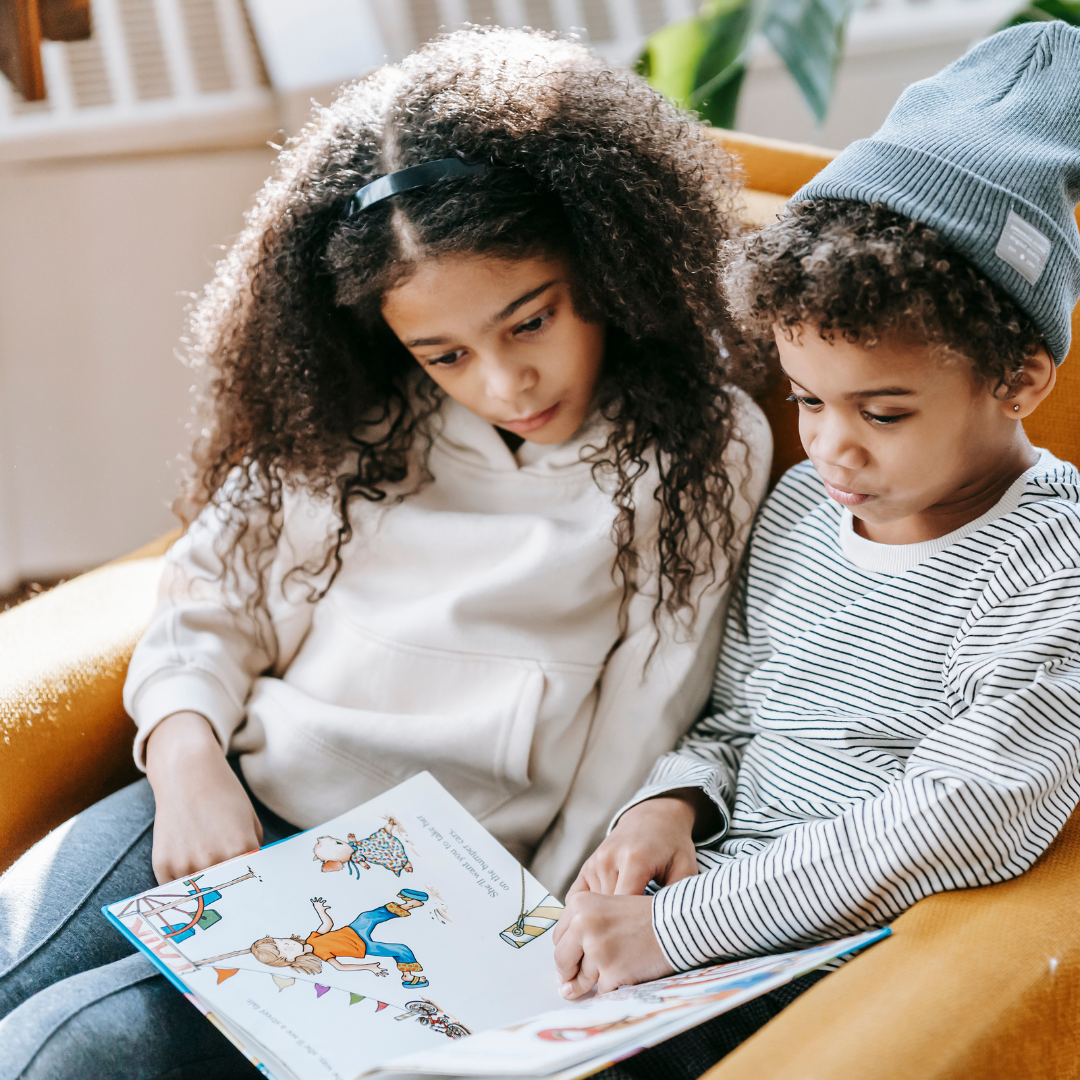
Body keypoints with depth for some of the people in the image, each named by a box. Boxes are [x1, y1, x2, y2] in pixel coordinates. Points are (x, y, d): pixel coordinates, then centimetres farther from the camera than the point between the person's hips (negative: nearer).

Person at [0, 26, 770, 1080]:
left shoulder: (699, 449, 0)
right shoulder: (346, 417, 9)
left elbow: (631, 755, -2)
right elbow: (204, 610, 12)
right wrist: (188, 758, -8)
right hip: (227, 811, 4)